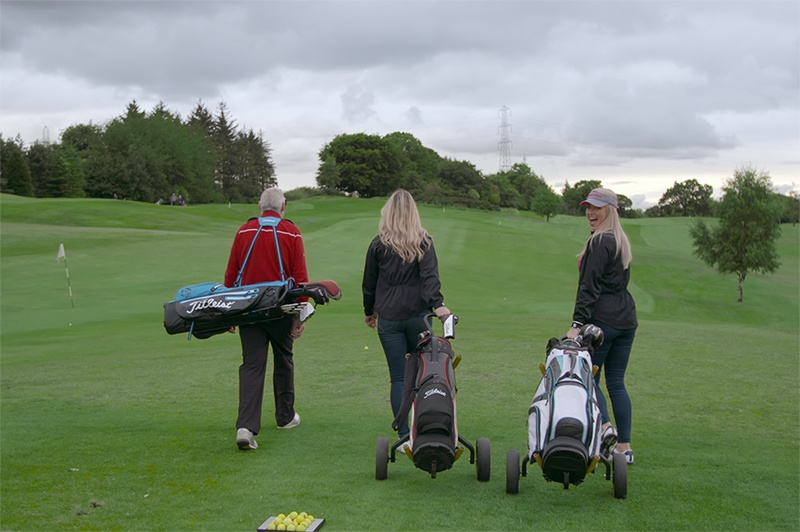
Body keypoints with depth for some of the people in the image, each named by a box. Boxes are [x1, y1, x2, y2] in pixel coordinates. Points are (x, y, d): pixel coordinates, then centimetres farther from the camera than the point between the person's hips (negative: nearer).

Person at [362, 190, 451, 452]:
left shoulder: (378, 244, 2)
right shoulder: (424, 242, 0)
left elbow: (369, 283, 9)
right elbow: (430, 275, -15)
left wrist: (369, 311, 22)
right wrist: (437, 303, -24)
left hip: (388, 319, 0)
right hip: (417, 315, 0)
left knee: (398, 378, 1)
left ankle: (405, 437, -3)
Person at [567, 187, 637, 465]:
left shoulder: (599, 242, -10)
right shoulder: (622, 241, 17)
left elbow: (590, 286, -17)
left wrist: (577, 323, -20)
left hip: (602, 319, -9)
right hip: (626, 319, 9)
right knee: (616, 382, 9)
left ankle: (604, 426, -18)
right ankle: (624, 447, 8)